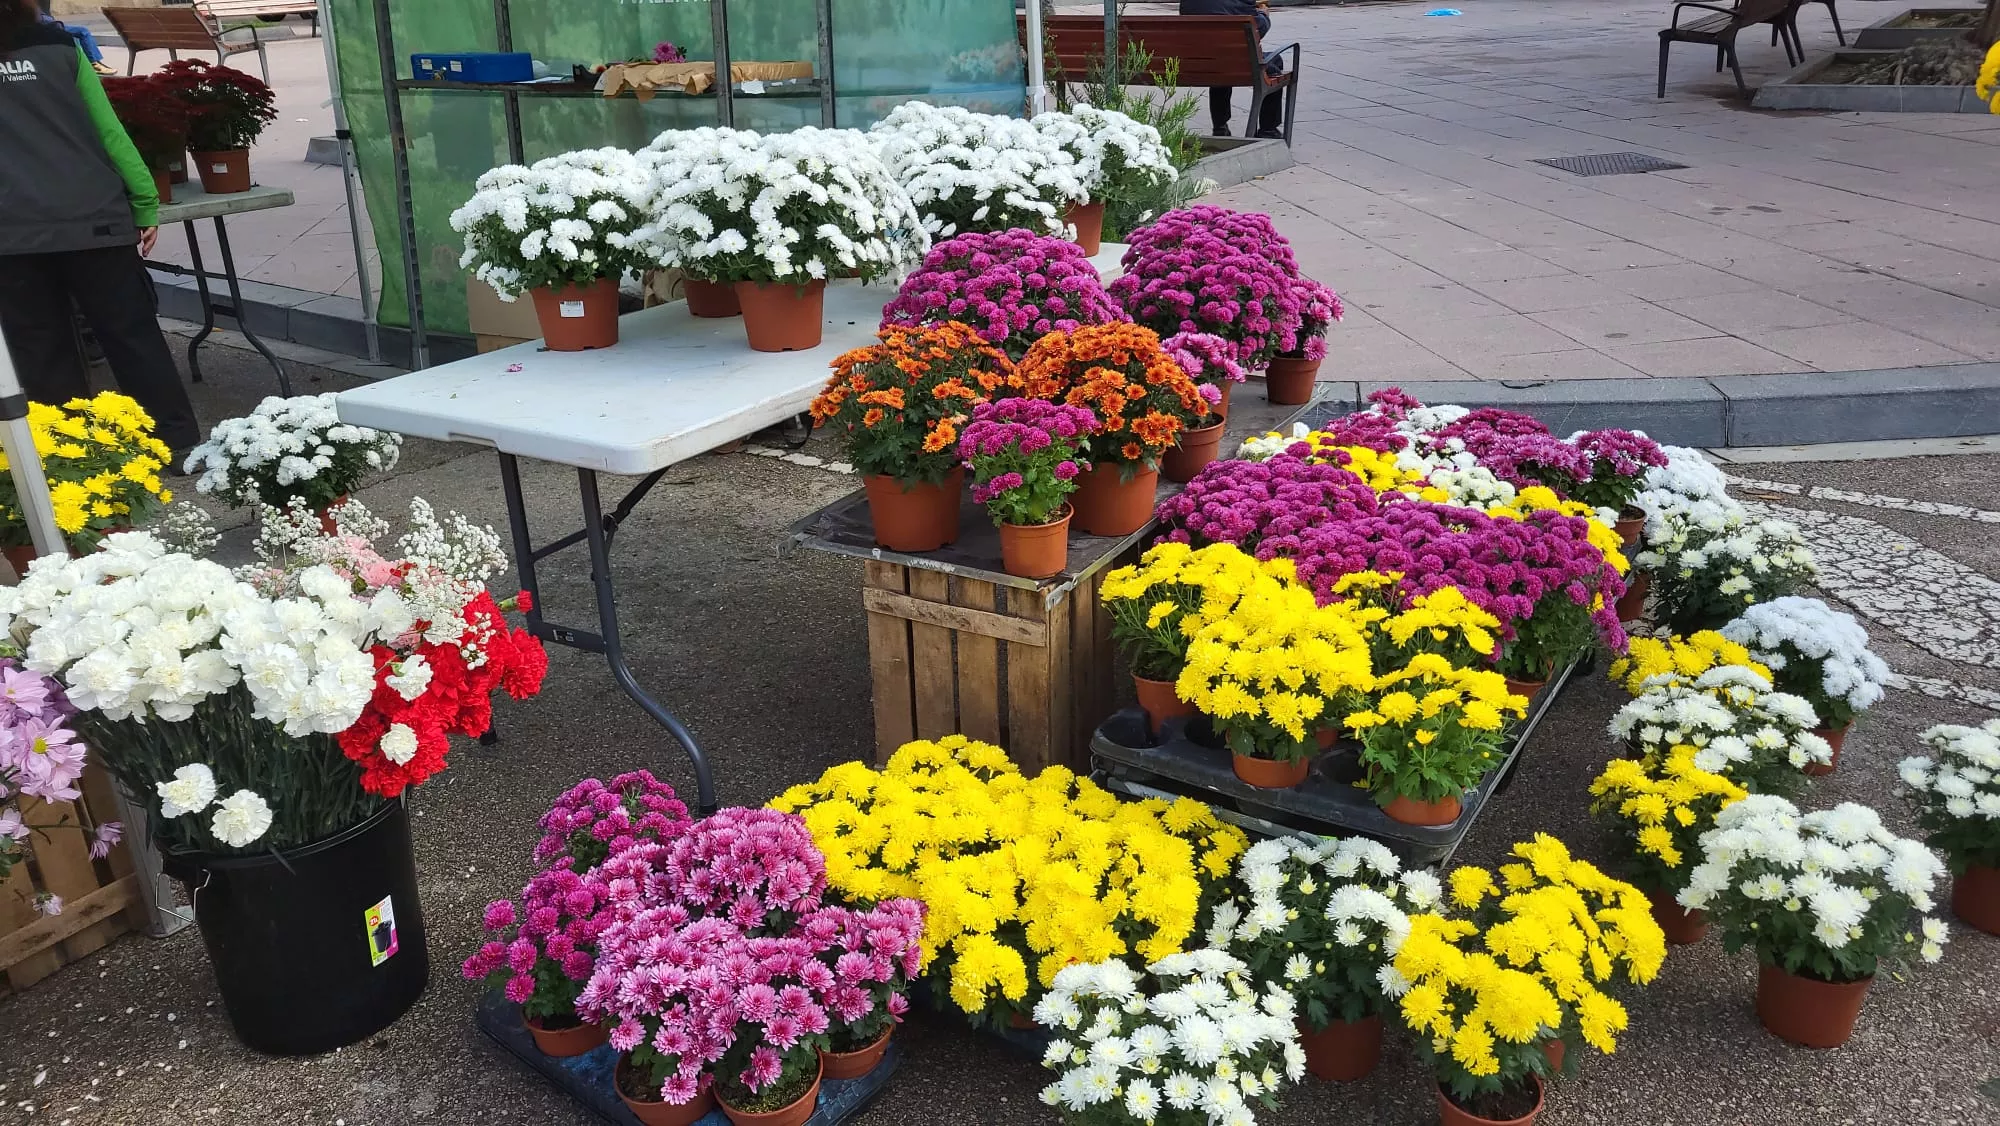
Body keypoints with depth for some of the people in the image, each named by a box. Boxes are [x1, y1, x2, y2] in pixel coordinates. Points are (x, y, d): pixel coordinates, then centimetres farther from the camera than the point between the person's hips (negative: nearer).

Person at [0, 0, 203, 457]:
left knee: (40, 353, 8)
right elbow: (108, 132, -1)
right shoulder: (58, 45, 3)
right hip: (90, 220, 0)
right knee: (133, 337, 7)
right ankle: (179, 444, 10)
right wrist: (145, 203, 1)